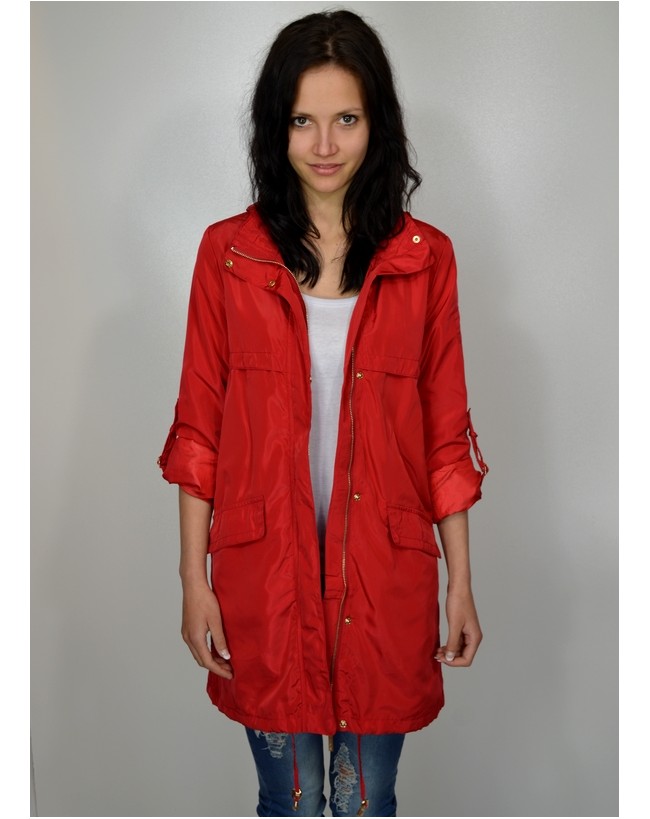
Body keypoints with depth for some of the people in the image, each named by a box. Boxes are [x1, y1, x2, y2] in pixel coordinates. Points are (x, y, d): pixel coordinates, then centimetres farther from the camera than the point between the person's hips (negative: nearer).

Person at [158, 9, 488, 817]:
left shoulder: (423, 258, -1)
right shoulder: (228, 253, -3)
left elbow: (445, 431, 1)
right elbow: (198, 427, -1)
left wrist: (461, 583, 1)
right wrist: (194, 580, -2)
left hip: (384, 569, 1)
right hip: (264, 568, 0)